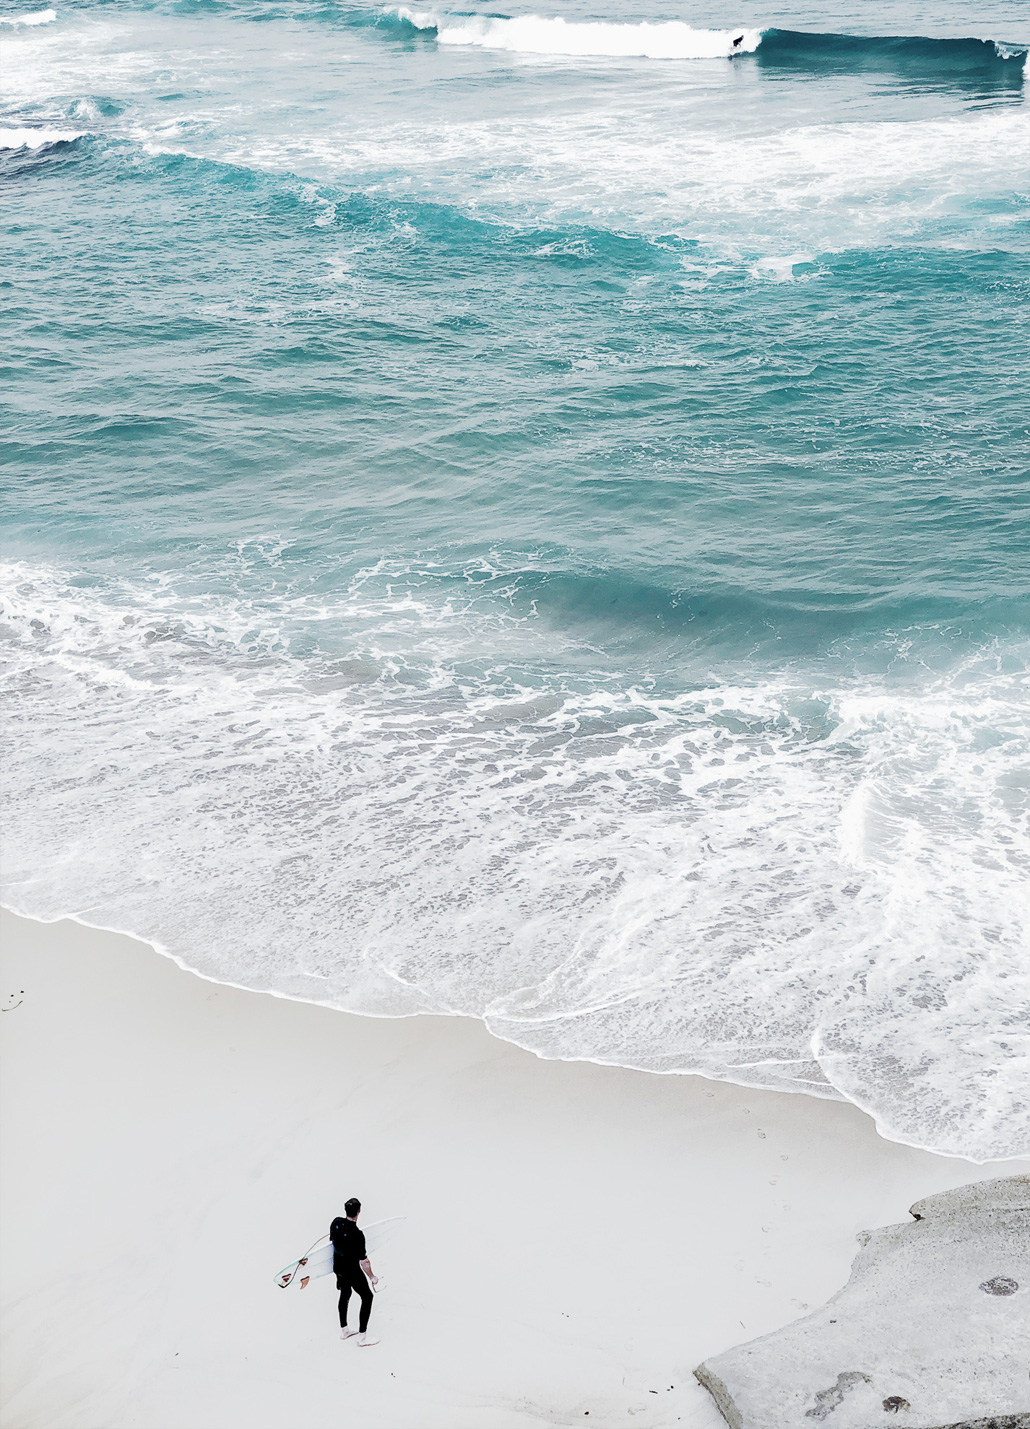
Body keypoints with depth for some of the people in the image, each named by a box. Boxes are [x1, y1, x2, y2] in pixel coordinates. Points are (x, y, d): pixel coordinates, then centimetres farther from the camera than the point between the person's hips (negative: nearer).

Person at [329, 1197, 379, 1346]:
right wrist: (372, 1278, -10)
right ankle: (363, 1336, 14)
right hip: (352, 1272, -7)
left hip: (338, 1267, 7)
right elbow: (363, 1262, -25)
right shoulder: (357, 1235, -33)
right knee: (367, 1297, 9)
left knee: (345, 1295, 26)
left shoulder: (336, 1222, -13)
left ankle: (343, 1331, 40)